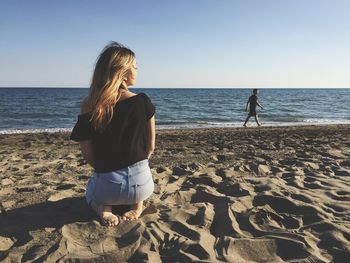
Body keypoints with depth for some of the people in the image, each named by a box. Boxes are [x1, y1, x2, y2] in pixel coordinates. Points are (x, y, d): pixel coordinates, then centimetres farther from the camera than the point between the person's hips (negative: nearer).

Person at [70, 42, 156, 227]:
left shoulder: (89, 106, -8)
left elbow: (88, 156, -2)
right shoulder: (143, 102, -10)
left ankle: (103, 207, 4)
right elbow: (150, 148, -2)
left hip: (106, 187, 0)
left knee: (92, 190, 38)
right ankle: (137, 203, 10)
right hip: (142, 184, 0)